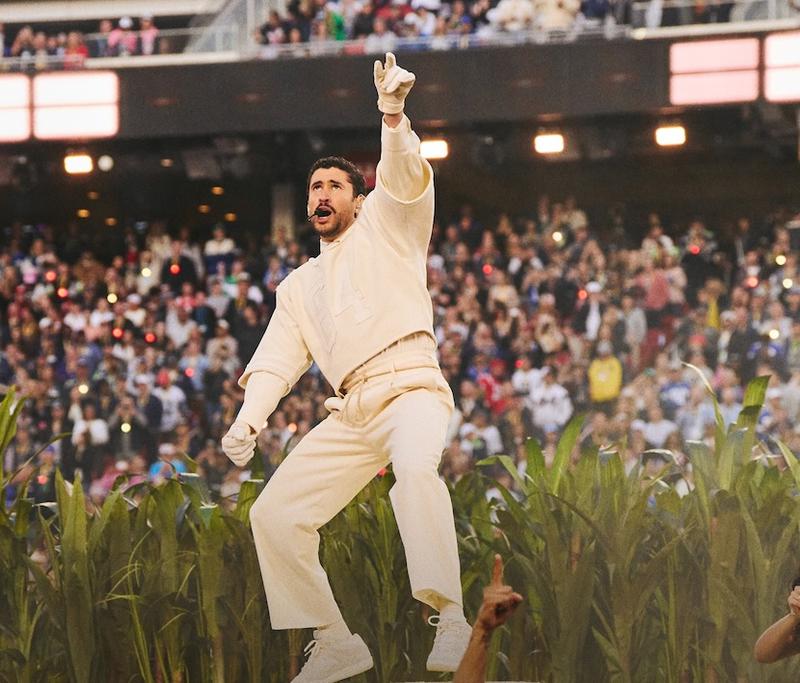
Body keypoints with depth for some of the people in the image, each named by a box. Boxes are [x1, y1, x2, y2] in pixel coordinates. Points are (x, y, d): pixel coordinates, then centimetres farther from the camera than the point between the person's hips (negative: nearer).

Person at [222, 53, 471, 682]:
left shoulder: (384, 227, 14)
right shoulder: (299, 286, 27)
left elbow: (404, 179, -7)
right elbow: (277, 359, 15)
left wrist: (393, 116, -27)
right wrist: (249, 418, -4)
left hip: (410, 388, -6)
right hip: (351, 413, 6)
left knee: (416, 467, -37)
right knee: (274, 513, -4)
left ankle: (450, 620, -44)